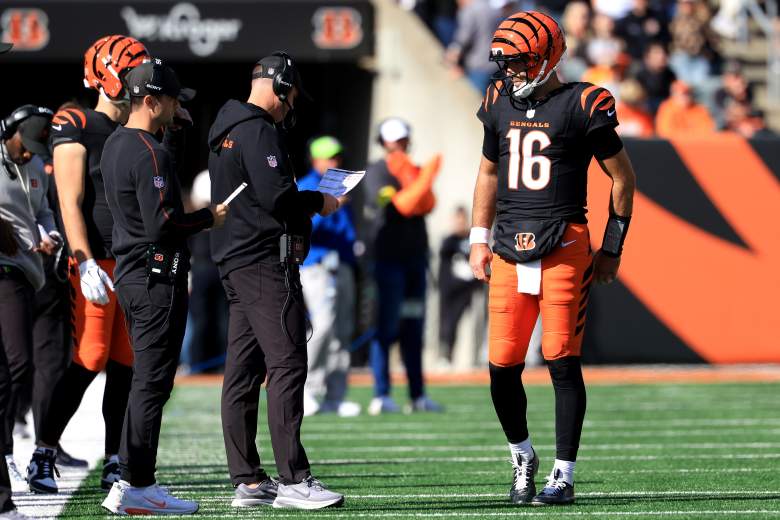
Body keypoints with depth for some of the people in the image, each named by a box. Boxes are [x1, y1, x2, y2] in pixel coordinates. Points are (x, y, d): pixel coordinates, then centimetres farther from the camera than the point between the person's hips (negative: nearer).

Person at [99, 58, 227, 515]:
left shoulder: (115, 145, 14)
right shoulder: (150, 154, -18)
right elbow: (162, 224, -23)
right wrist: (209, 219, -9)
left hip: (128, 272, 10)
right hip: (157, 276, -10)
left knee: (145, 381, 14)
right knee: (152, 384, -7)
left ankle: (132, 482, 15)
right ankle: (137, 487, -7)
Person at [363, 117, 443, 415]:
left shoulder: (412, 171, 15)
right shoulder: (376, 174, -4)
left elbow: (426, 206, -2)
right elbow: (400, 207, -17)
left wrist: (408, 178, -14)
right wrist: (424, 181, -22)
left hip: (415, 257, 6)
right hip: (388, 258, -6)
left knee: (413, 329, 7)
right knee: (387, 326, -10)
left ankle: (417, 396, 9)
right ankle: (381, 396, -10)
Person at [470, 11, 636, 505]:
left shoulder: (582, 106, -5)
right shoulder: (501, 104, 11)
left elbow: (623, 177, 3)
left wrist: (611, 250, 4)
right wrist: (479, 239, 18)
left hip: (563, 249, -5)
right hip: (510, 251, 5)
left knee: (562, 362, -5)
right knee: (503, 367, 1)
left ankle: (564, 476, 3)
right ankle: (522, 457, 23)